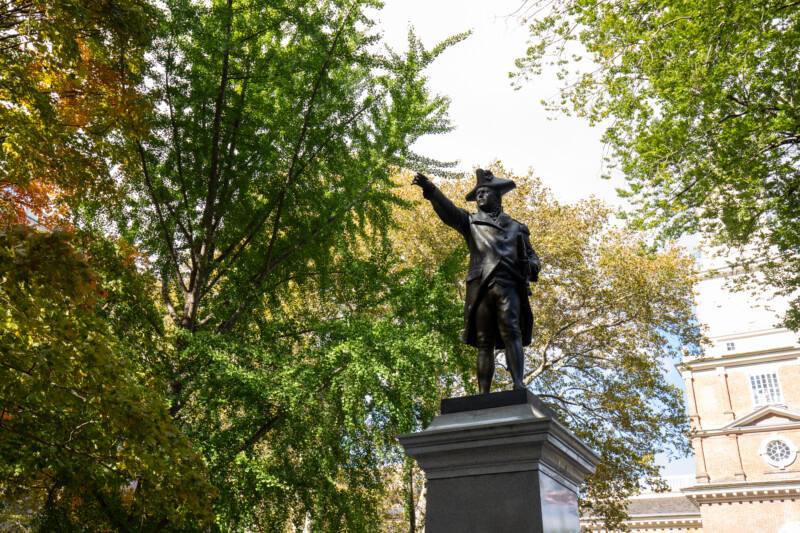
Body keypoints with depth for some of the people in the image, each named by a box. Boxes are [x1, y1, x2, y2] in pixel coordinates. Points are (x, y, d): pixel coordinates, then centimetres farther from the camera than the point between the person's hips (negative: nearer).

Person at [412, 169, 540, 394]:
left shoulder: (516, 227, 27)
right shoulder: (471, 222, 25)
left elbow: (531, 254, 28)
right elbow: (447, 210, 9)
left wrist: (532, 266, 3)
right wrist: (430, 190, -9)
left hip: (509, 284, 0)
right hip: (480, 286, 0)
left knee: (511, 333, -18)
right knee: (484, 342, -4)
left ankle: (519, 385, -26)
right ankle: (483, 394, -6)